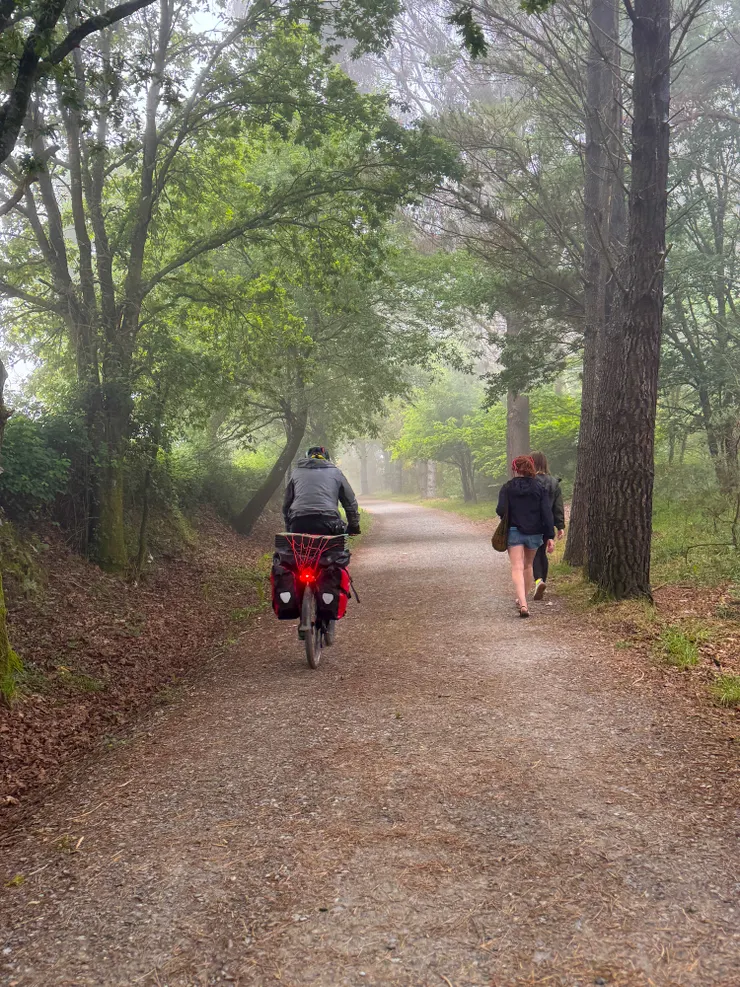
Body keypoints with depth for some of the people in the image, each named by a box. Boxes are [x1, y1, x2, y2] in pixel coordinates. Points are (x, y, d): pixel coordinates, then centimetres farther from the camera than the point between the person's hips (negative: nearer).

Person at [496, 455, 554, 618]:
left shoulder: (507, 488, -4)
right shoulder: (540, 488, 0)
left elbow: (501, 511, -12)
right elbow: (547, 513, -5)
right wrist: (550, 536, -5)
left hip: (514, 531, -3)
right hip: (534, 533, 3)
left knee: (517, 568, -7)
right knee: (528, 565, 22)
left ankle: (523, 604, -25)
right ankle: (522, 600, 36)